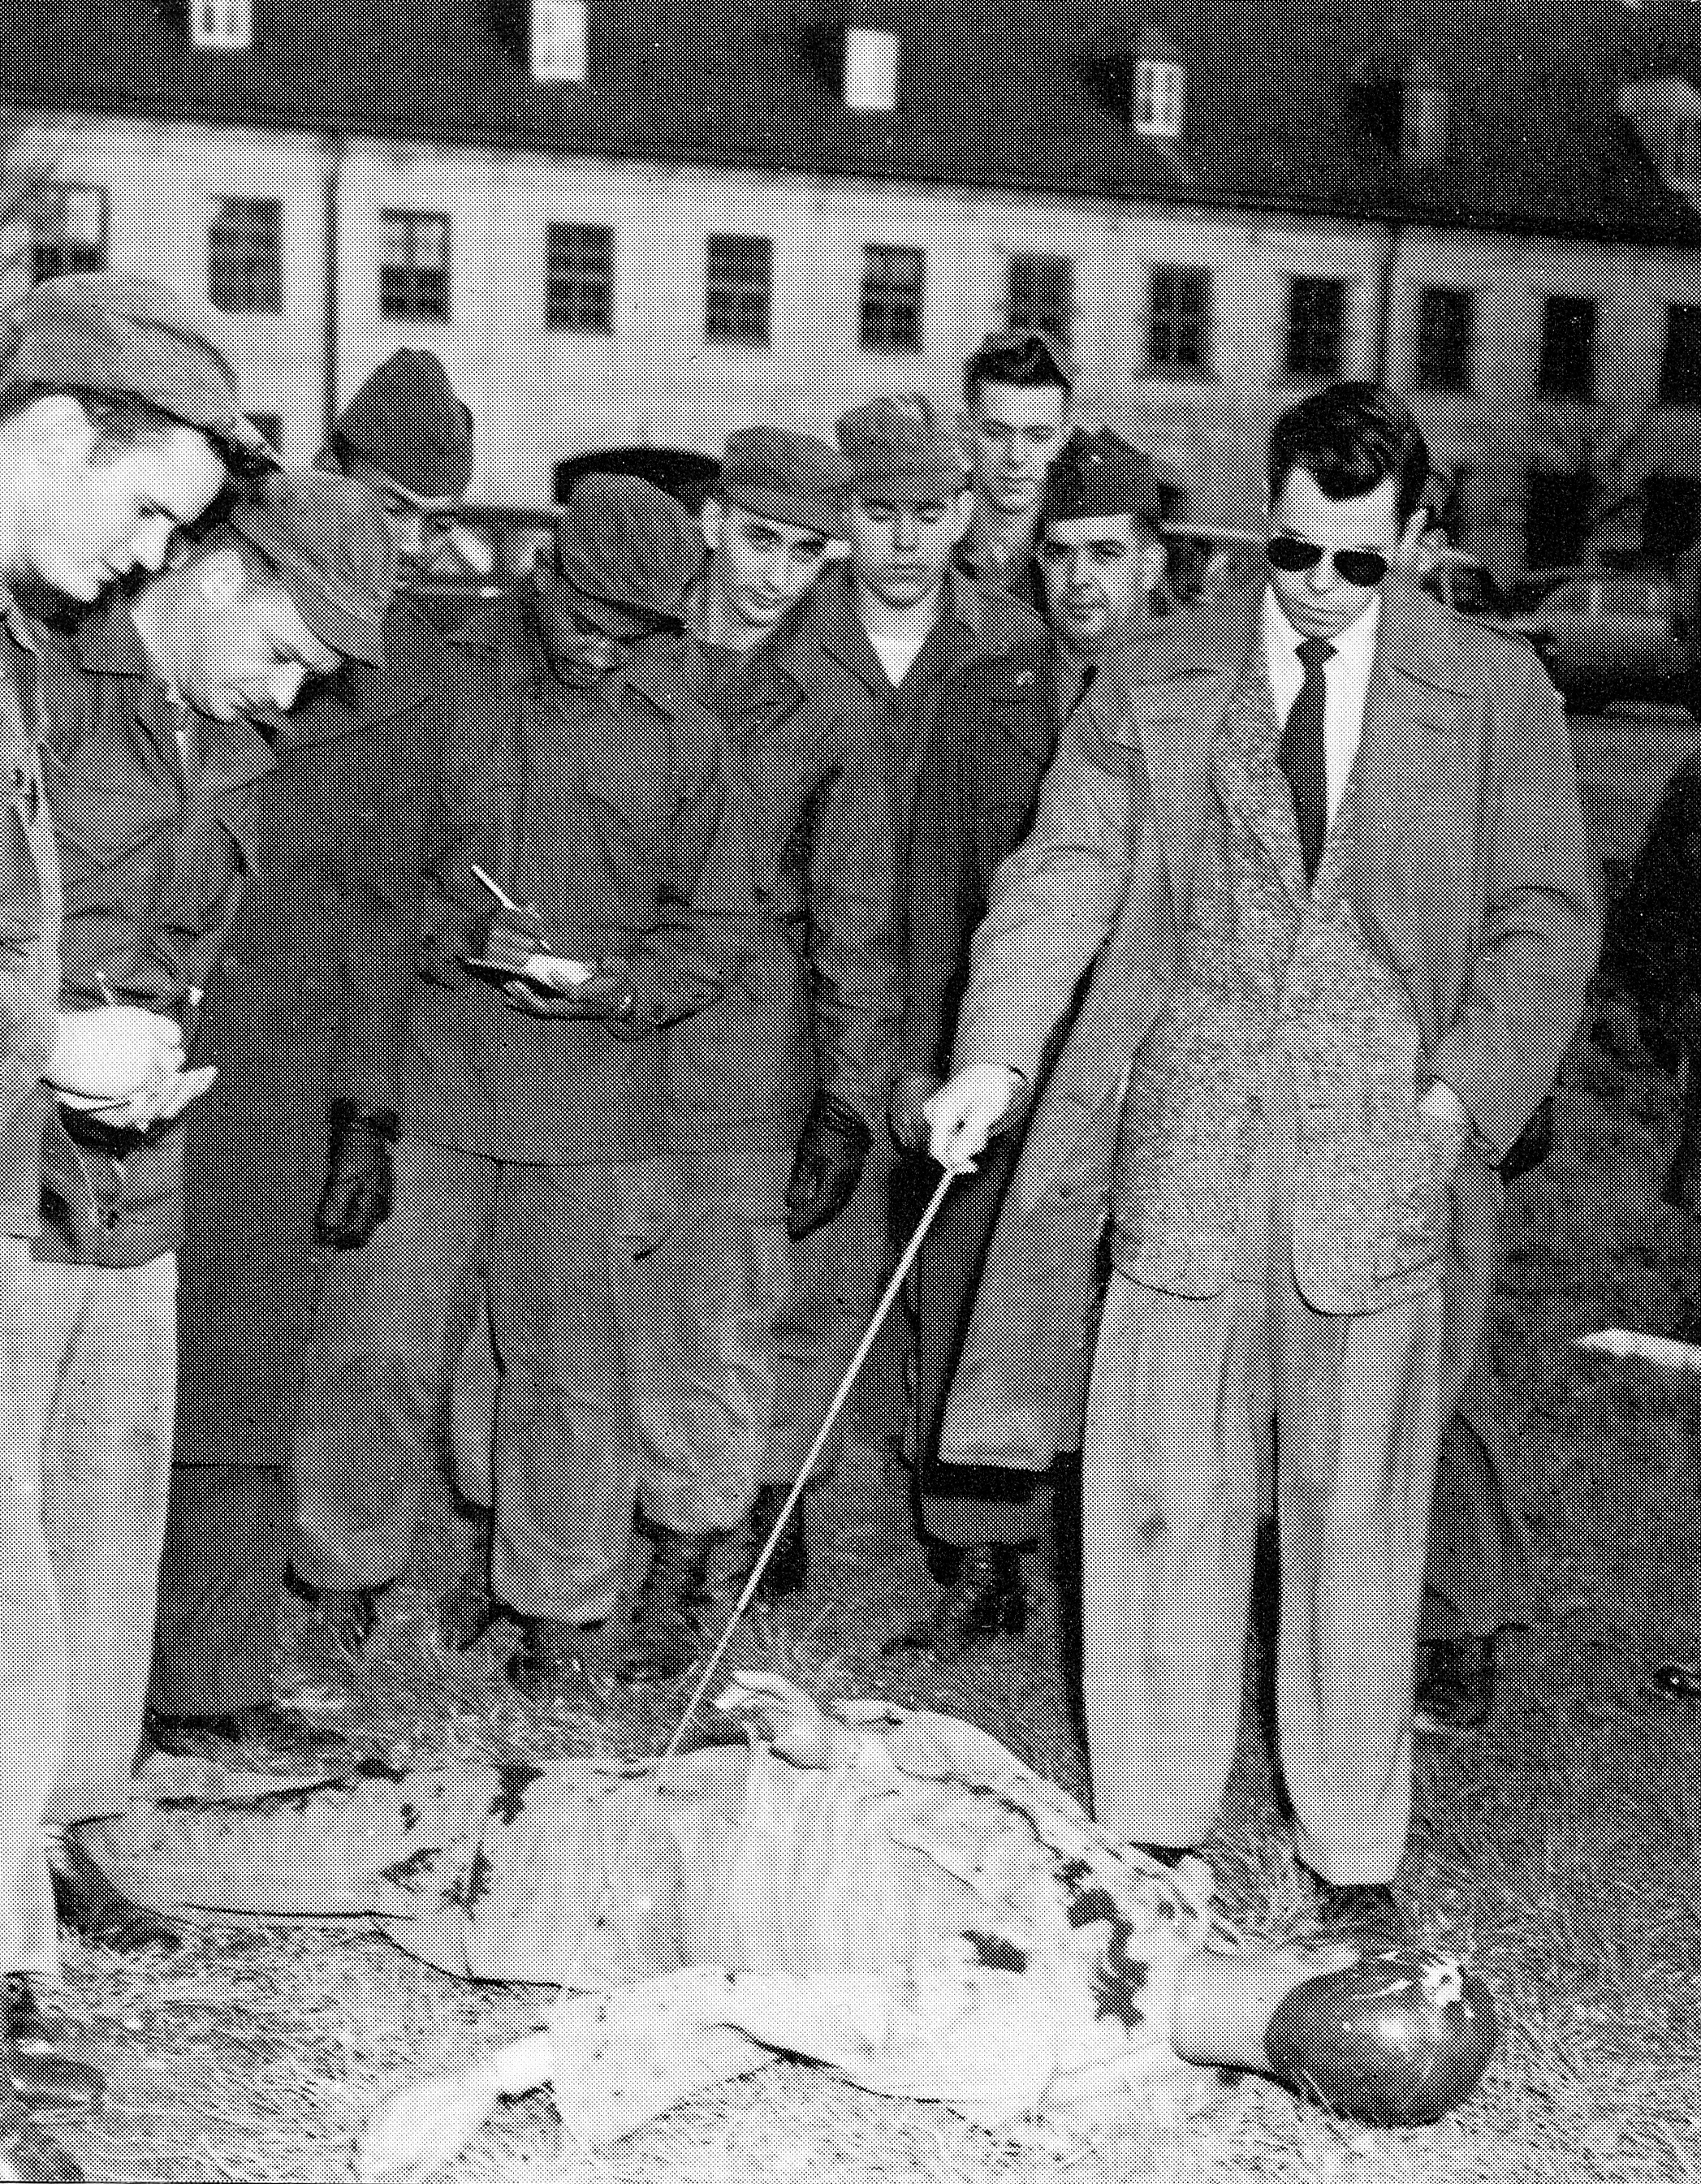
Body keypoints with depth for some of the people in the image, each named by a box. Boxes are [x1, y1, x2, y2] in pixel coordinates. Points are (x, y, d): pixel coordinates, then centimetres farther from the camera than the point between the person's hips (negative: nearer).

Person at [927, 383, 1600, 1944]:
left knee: (1357, 1516, 7)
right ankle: (1152, 1827, 23)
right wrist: (995, 1056, -18)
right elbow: (1065, 875, -3)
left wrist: (1463, 1094, -8)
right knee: (1164, 1498, 8)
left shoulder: (1497, 696, 3)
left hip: (1381, 1156, -1)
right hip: (1188, 1151, 1)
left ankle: (1353, 1853, 22)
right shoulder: (1158, 687, 6)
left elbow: (1546, 923, 4)